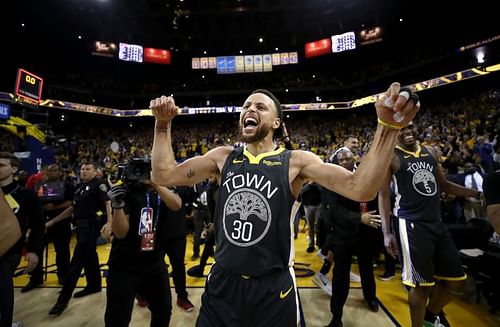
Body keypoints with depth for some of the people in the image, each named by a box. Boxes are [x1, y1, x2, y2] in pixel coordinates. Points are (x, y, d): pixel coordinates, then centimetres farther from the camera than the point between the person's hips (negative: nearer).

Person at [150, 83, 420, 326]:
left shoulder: (296, 161, -10)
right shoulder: (222, 157, 0)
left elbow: (361, 190, -21)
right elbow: (164, 176, -1)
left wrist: (387, 127, -32)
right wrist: (163, 124, -7)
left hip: (273, 287, -2)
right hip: (222, 283, 3)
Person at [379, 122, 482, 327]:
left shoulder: (431, 152, 13)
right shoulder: (390, 157, -7)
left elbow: (444, 185, 22)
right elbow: (383, 195, -10)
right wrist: (386, 231, -16)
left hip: (436, 222, 7)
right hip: (410, 224, -7)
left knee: (456, 280, 15)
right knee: (421, 284, -1)